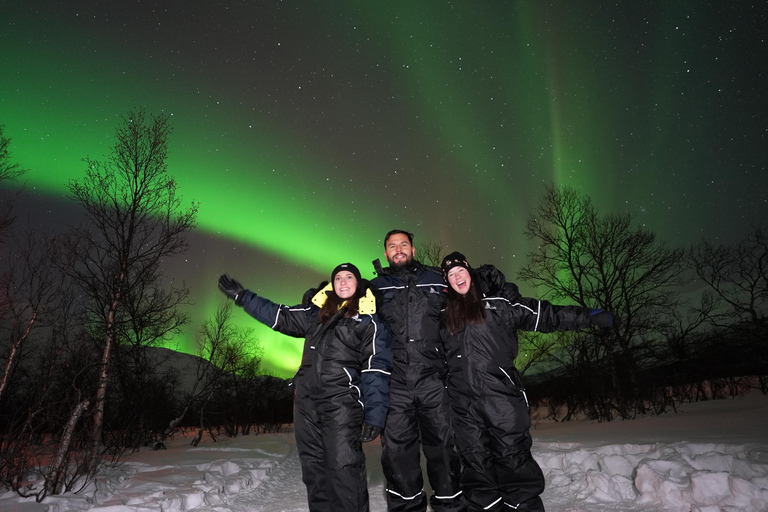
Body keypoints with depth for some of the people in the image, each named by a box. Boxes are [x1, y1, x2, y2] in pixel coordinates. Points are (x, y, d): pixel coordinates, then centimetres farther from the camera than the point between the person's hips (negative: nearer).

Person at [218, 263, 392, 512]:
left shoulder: (369, 321, 0)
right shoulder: (317, 314, 16)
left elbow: (377, 369, -5)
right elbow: (280, 316, 23)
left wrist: (374, 415, -12)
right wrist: (241, 296, 24)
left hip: (341, 404, -5)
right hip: (305, 403, 6)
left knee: (344, 467, -11)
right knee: (313, 469, 11)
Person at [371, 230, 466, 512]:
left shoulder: (435, 280, 11)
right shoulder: (376, 287, 10)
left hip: (433, 380, 0)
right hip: (395, 383, 1)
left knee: (442, 444, 9)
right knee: (397, 449, 9)